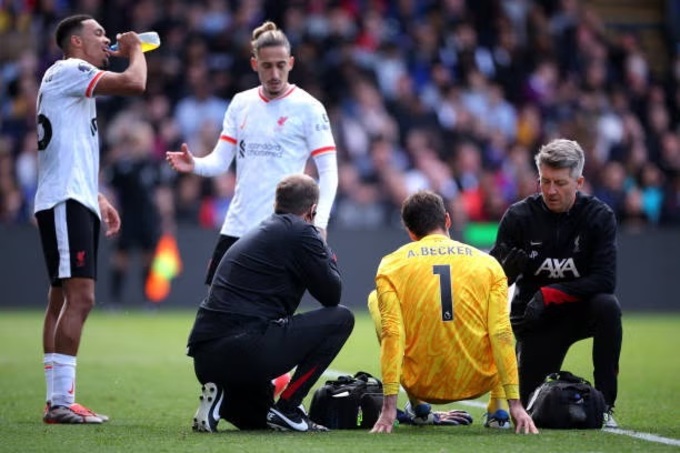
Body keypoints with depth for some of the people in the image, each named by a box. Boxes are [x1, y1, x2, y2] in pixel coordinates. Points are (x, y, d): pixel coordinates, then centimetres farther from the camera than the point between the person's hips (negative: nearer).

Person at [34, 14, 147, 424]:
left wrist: (98, 198, 24)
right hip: (64, 202, -11)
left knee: (63, 299, 9)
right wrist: (135, 51, 1)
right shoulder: (67, 71, -8)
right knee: (79, 298, -16)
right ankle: (62, 401, -18)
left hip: (76, 202, 11)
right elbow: (134, 83, -18)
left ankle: (57, 400, 11)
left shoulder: (76, 86, 23)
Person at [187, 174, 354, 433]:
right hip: (245, 349, -9)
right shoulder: (300, 232, -1)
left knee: (259, 420, 34)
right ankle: (286, 408, -1)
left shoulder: (256, 234, 25)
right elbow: (331, 295, 3)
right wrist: (327, 255, 20)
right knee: (340, 319, 3)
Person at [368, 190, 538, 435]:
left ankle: (418, 408, 22)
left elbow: (392, 335, -11)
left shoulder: (392, 266, -1)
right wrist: (515, 404, -6)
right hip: (477, 383, 1)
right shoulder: (488, 264, 2)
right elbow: (501, 334, -6)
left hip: (423, 385, -1)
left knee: (375, 299, 23)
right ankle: (499, 409, 17)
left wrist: (388, 407, -14)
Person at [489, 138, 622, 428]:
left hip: (579, 311, -1)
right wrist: (508, 266, -35)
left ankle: (605, 404, -22)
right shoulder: (519, 216, -10)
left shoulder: (599, 216, -12)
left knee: (607, 306, -34)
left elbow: (604, 280, -21)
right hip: (535, 319, 1)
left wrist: (550, 295, -30)